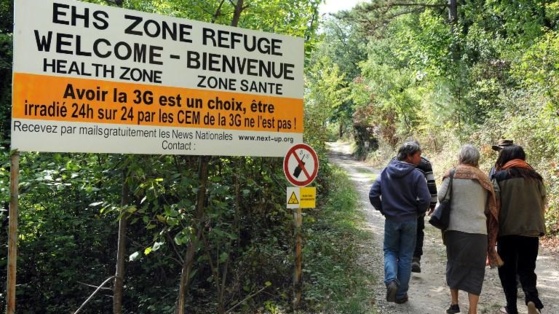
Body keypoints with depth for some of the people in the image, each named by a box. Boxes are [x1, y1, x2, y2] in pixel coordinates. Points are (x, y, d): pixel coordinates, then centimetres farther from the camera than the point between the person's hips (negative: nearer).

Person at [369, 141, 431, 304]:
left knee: (390, 251, 17)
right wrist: (418, 212, 3)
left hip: (391, 219, 2)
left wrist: (382, 209, 10)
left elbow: (373, 194, -4)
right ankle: (401, 294, 17)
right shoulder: (416, 175, -12)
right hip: (410, 220, -2)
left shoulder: (385, 172, -3)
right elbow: (425, 199, -17)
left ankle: (391, 280, -9)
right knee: (405, 255, 10)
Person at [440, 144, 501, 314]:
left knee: (454, 265, 17)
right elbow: (489, 207, 8)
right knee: (475, 270, 7)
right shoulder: (484, 178, 7)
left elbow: (441, 197, -6)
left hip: (455, 228, -1)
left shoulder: (452, 174, -1)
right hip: (478, 230, 1)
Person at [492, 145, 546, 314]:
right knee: (526, 268, 14)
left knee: (507, 270, 11)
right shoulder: (535, 177, 5)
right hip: (531, 230, 3)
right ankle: (532, 298, -9)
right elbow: (542, 204, 11)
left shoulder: (500, 177, -6)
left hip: (507, 230, -3)